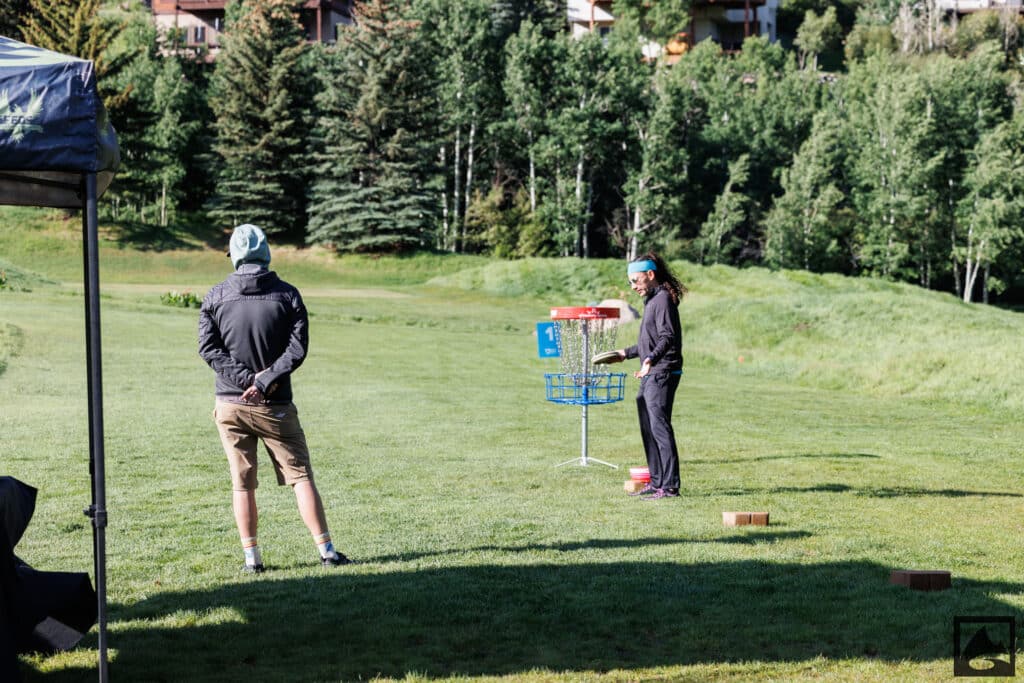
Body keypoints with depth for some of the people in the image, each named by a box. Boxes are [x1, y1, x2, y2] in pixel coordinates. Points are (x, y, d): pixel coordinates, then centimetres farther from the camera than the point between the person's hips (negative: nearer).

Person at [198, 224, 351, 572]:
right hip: (275, 406, -1)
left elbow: (208, 348, -6)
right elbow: (297, 348, -10)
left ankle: (251, 557, 7)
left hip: (230, 404, 1)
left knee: (242, 483, 7)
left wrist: (247, 379, -10)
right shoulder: (287, 295, -4)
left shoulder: (216, 296, -1)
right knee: (302, 477, 5)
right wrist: (266, 381, -11)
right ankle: (326, 551, 5)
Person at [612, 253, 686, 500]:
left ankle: (669, 486, -11)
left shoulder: (664, 299, -12)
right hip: (651, 376, 11)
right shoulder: (652, 300, 19)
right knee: (648, 429, 13)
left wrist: (651, 359, -37)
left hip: (662, 374, -11)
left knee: (660, 428, -11)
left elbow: (667, 337, -23)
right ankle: (656, 482, 20)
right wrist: (627, 353, 36)